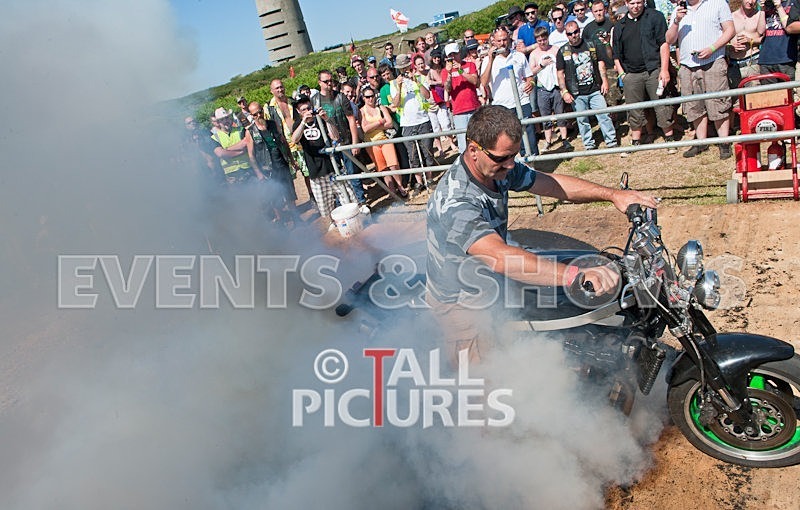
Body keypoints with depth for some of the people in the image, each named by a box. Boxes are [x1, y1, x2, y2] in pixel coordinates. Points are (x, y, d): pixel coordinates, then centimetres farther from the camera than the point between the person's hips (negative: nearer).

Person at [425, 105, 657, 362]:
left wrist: (613, 194, -10)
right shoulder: (455, 201, -36)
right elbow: (500, 258, -48)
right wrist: (575, 274, -56)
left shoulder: (499, 167, -7)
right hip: (460, 302, -8)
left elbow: (551, 184, 1)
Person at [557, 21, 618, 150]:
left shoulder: (591, 45, 8)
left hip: (595, 90, 1)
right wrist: (564, 92, -6)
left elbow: (600, 63, 13)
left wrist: (604, 81, 3)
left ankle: (612, 142, 12)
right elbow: (560, 74, 2)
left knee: (604, 115, 1)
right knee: (582, 120, 6)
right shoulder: (563, 51, 2)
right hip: (577, 94, -1)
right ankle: (589, 145, 19)